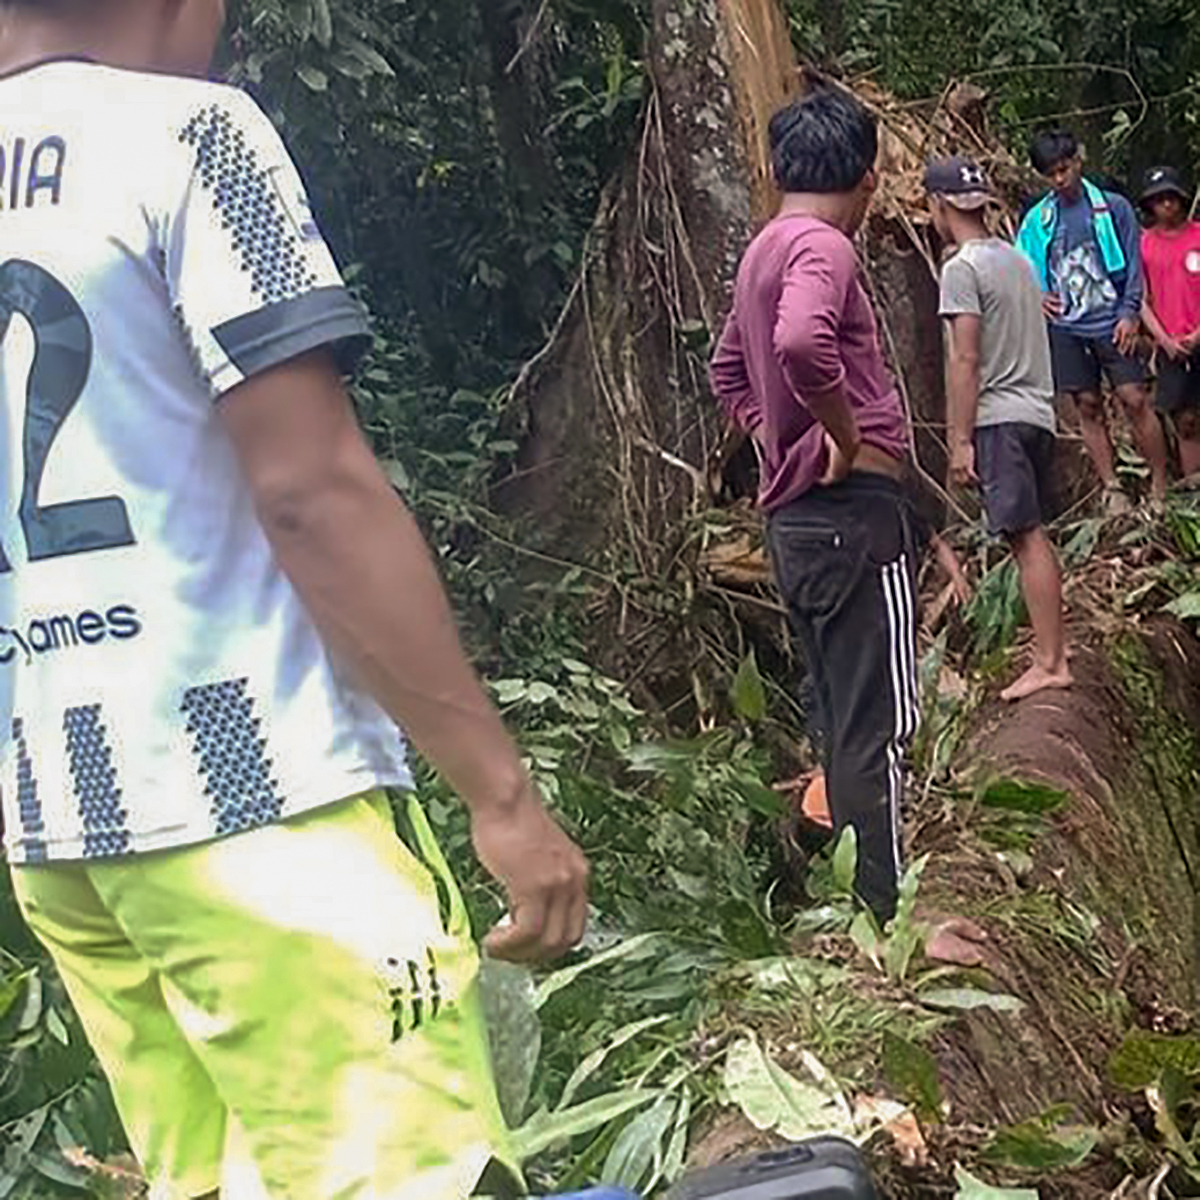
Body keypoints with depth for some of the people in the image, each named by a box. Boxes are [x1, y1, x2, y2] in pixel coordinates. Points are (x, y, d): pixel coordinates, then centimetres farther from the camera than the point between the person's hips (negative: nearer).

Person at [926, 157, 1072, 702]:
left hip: (999, 418, -9)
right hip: (1038, 412, 9)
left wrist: (960, 441, -15)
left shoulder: (962, 268, -11)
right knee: (1035, 533, 16)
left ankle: (1050, 664, -9)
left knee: (1025, 537, -9)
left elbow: (965, 361, -16)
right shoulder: (1017, 258, 15)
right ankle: (1053, 642, 23)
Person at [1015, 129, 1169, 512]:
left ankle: (1160, 487, 0)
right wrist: (1038, 296, -5)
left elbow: (1133, 264, 3)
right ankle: (1112, 491, 9)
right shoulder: (1037, 219, 7)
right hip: (1066, 328, 2)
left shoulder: (1113, 208, 2)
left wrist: (1130, 314, -6)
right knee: (1088, 408, 4)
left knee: (1135, 400, -7)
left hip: (1110, 323, -2)